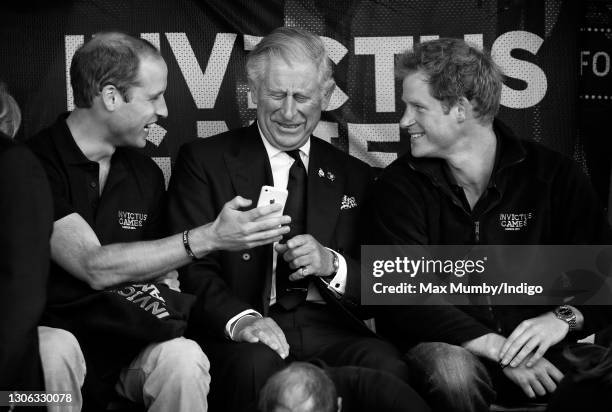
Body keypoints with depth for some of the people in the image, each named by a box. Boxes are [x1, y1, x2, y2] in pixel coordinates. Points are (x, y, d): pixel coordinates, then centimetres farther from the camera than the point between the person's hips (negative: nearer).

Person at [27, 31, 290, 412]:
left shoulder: (145, 174, 9)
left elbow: (164, 272, 12)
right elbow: (94, 267, -19)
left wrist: (164, 301, -13)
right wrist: (209, 238, -21)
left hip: (127, 341, 4)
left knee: (183, 357, -27)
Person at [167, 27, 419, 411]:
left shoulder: (354, 177, 18)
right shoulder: (204, 161, 9)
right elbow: (191, 268, -2)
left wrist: (332, 265, -8)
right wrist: (239, 318, -22)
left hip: (330, 328, 3)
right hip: (246, 335, -2)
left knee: (388, 365, -30)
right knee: (257, 365, -37)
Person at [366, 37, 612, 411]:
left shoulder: (554, 175, 4)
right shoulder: (400, 185, 2)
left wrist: (564, 319, -19)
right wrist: (497, 347, -19)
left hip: (538, 352, 1)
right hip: (449, 346, -1)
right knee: (451, 367, -34)